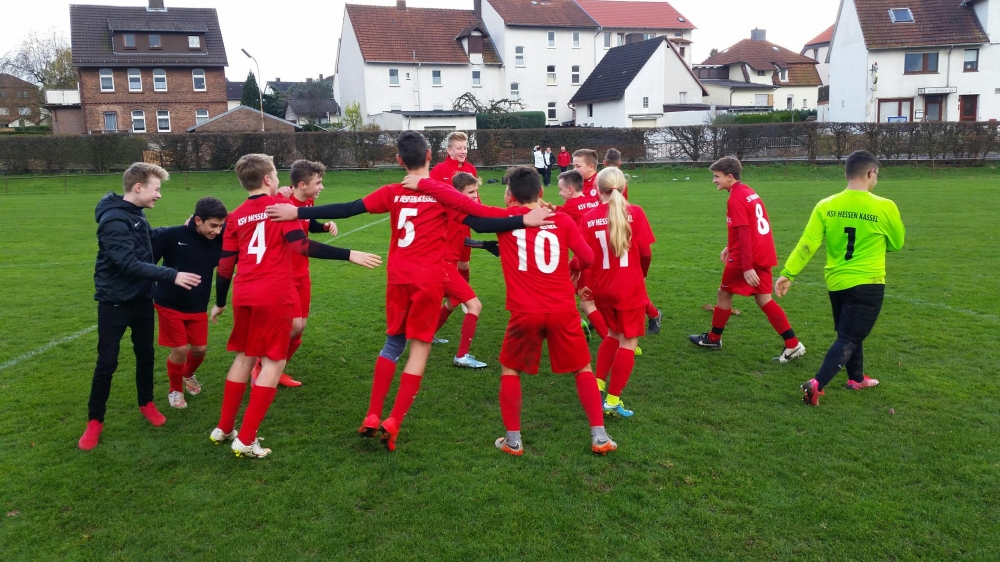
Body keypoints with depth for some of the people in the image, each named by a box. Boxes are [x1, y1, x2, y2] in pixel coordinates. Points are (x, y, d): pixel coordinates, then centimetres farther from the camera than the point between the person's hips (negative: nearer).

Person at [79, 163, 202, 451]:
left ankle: (146, 403, 34)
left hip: (142, 298, 8)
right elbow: (129, 264, -31)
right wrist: (172, 275, -35)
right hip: (115, 302, -8)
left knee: (146, 354, 16)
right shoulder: (113, 219, -23)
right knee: (107, 362, 0)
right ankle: (95, 420, 15)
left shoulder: (136, 214, 5)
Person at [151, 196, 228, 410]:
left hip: (198, 306, 3)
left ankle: (188, 375, 43)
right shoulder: (171, 235, -21)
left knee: (200, 349, 9)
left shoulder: (220, 240, -13)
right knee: (180, 349, -3)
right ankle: (175, 390, 24)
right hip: (169, 304, -3)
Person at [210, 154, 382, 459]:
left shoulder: (236, 217, 12)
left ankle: (224, 428, 30)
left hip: (243, 296, 6)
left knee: (244, 357, 21)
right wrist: (349, 255, -19)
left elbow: (225, 265, 12)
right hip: (274, 296, -6)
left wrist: (220, 302, 24)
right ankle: (246, 440, 2)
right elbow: (301, 245, -17)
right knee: (273, 362, 3)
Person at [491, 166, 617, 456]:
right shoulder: (563, 220, 3)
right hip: (563, 310, 1)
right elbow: (587, 258, 2)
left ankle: (513, 440, 19)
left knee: (510, 369, 19)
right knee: (583, 369, 18)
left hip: (525, 312, -1)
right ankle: (600, 437, 17)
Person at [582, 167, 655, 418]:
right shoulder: (634, 212, -9)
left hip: (601, 288, 4)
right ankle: (613, 401, 5)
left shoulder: (589, 218, -4)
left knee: (614, 334, 25)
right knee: (629, 341, 6)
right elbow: (646, 252, -9)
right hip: (629, 288, -4)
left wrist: (588, 284, 10)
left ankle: (598, 386, 23)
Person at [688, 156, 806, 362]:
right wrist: (730, 247, 22)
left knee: (724, 293, 10)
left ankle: (713, 339, 25)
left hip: (746, 258, -8)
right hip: (763, 254, 9)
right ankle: (793, 345, 4)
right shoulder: (749, 192, 13)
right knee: (763, 299, 10)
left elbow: (744, 233, -23)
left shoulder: (735, 199, -17)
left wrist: (747, 267, -25)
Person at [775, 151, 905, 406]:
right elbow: (897, 243, 4)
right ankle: (816, 384, -15)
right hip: (867, 283, -4)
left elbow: (807, 244, -9)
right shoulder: (885, 207, -12)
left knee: (849, 332, 24)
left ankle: (857, 378, 38)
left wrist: (788, 274, -6)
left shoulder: (825, 206, -5)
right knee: (849, 339, -2)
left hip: (836, 281, 5)